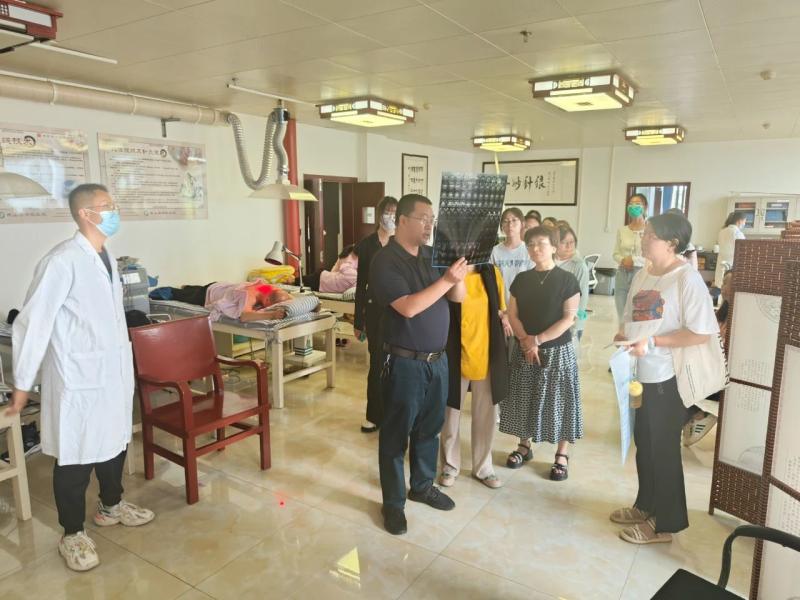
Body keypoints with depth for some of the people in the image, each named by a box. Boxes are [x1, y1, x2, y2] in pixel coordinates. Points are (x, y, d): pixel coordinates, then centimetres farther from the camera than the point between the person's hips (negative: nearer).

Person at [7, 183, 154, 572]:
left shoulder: (106, 257, 6)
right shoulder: (62, 261, -19)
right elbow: (32, 322, -17)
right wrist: (22, 384, -12)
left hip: (114, 372, 8)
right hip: (79, 377, -8)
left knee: (114, 441, 21)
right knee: (76, 456, 7)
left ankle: (111, 505, 42)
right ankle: (73, 534, 26)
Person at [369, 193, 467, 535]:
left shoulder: (431, 255, 6)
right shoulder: (385, 261, -15)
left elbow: (458, 297, 5)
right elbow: (408, 307, -25)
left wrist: (458, 276, -15)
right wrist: (446, 279, -27)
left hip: (437, 359, 7)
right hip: (405, 363, -7)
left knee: (429, 428, 20)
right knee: (396, 434, 8)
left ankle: (423, 486, 39)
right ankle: (393, 502, 24)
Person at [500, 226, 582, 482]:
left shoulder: (567, 280, -6)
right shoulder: (521, 279, 5)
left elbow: (568, 319, -11)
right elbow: (512, 314, 3)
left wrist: (537, 340, -16)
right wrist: (526, 341, -13)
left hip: (557, 350, -4)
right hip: (524, 350, 4)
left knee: (558, 401, 2)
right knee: (524, 399, 11)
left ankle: (562, 455, 17)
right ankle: (525, 445, 29)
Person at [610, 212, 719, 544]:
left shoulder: (687, 278, -16)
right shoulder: (641, 275, 8)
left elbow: (702, 332, -21)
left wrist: (653, 342, -24)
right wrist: (623, 334, -3)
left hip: (667, 377, -8)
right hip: (639, 373, 8)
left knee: (663, 448, 6)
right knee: (644, 443, 19)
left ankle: (666, 522, 23)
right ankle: (646, 506, 38)